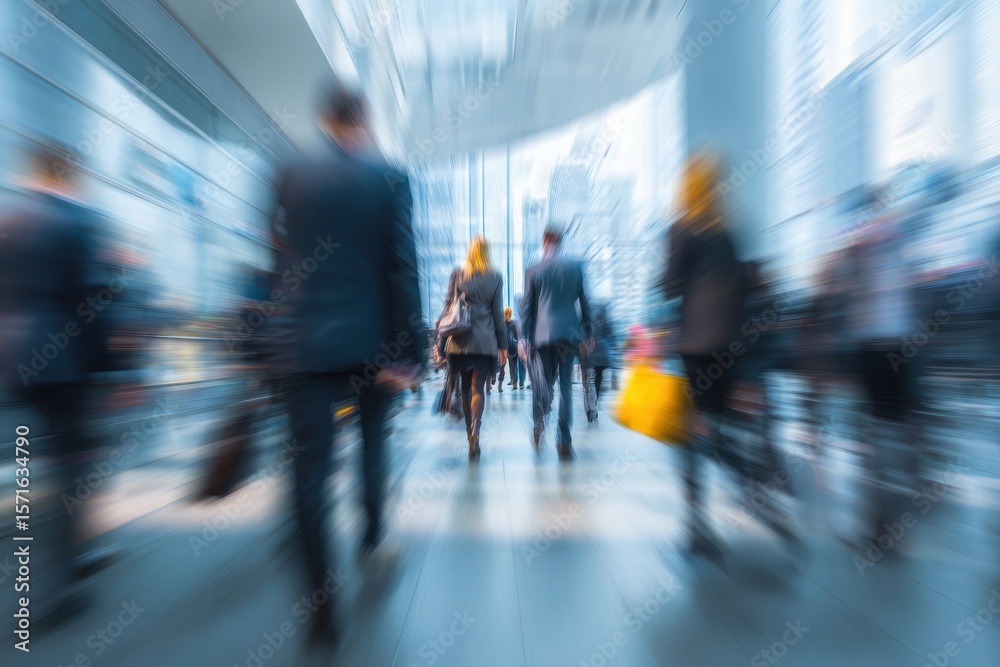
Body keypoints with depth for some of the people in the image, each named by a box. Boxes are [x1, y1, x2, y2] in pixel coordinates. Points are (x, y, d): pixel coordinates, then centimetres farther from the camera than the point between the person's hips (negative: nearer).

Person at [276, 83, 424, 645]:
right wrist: (412, 351, -8)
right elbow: (404, 270, -9)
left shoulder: (291, 178, 7)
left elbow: (277, 264, 12)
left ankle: (323, 603, 11)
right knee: (374, 441, 21)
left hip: (307, 341, 1)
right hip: (371, 339, 0)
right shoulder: (390, 179, -1)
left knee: (312, 465, 5)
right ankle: (372, 534, 40)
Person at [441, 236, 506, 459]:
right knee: (478, 388, 0)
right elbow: (498, 313, 3)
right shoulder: (495, 277, 2)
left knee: (466, 387, 15)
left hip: (461, 339, 1)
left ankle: (470, 432, 29)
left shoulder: (457, 274, 4)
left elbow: (448, 306, 2)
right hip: (485, 341, -1)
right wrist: (503, 345, 7)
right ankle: (474, 434, -18)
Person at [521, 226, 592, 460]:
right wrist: (587, 331, 16)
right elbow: (584, 303, 8)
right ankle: (565, 442, 4)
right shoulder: (575, 268, 5)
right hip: (569, 333, 1)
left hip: (543, 334, 0)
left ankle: (539, 425, -2)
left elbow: (527, 307, 2)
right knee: (566, 385, 5)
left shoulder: (532, 271, 2)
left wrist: (526, 338, 6)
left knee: (544, 383, 14)